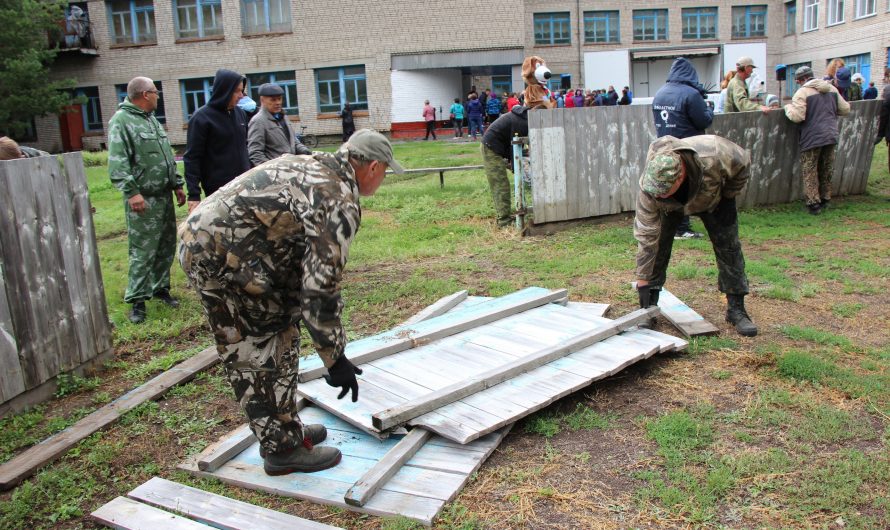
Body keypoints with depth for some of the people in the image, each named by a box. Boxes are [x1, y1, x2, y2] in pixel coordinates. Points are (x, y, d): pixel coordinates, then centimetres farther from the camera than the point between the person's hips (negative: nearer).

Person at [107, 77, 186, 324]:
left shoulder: (152, 120, 18)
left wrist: (177, 185, 18)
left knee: (166, 247, 13)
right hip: (143, 199, -8)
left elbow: (168, 156, 22)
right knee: (142, 252, -5)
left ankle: (160, 287, 27)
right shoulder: (121, 120, -9)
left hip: (165, 196, 8)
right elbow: (117, 163, -17)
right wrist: (132, 192, -24)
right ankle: (137, 300, 3)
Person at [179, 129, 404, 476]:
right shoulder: (341, 203, -13)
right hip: (226, 257, -10)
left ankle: (286, 430, 33)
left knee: (245, 355, 18)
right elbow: (322, 287, -18)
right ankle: (283, 449, 16)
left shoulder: (307, 165, 16)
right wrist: (336, 359, -9)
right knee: (271, 353, 3)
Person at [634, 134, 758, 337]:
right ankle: (649, 308, 1)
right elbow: (646, 236, -33)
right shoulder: (648, 187, -41)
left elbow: (743, 162, -20)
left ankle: (736, 309, 7)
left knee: (729, 247, -4)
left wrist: (729, 196, -13)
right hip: (670, 206, 0)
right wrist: (642, 281, -30)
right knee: (656, 245, -12)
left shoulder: (714, 155, -45)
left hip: (713, 197, 1)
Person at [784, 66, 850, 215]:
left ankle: (813, 203, 1)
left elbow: (797, 116, -18)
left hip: (812, 138, -6)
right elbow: (845, 109, 13)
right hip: (831, 136, 6)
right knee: (827, 170, 17)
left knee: (810, 172, 3)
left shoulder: (802, 92, -11)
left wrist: (788, 107, 0)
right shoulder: (831, 89, 9)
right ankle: (825, 200, 26)